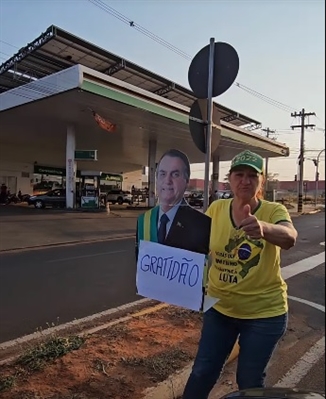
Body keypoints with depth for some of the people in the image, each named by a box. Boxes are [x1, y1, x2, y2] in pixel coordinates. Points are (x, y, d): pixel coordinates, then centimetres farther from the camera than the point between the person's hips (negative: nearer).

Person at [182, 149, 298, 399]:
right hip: (220, 307, 3)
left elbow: (289, 238, -37)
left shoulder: (274, 211, -15)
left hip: (264, 312, -2)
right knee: (202, 373, 14)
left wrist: (262, 227, -58)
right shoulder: (216, 209, -6)